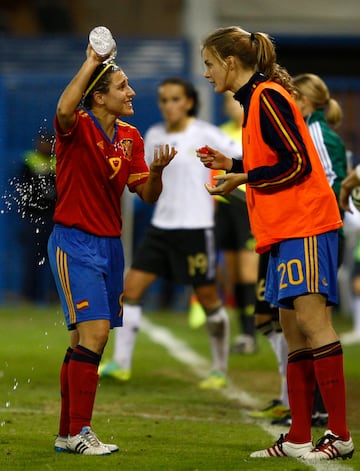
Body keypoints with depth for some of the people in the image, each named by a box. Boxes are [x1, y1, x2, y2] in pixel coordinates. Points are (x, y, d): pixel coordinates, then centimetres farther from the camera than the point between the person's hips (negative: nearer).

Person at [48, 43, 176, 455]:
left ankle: (67, 434, 16)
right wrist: (92, 62, -28)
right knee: (94, 332, -18)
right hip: (74, 243, -7)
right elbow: (64, 109, -36)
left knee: (84, 341, 10)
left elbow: (148, 195, 6)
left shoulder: (130, 138, 9)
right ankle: (78, 432, -14)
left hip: (110, 244, 7)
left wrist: (157, 170, -15)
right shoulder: (78, 128, -11)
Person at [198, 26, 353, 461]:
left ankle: (340, 435, -14)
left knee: (310, 318, -13)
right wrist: (231, 165, 14)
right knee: (293, 331, 8)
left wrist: (242, 179, -12)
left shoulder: (267, 97, -11)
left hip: (304, 224, -10)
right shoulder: (257, 99, 17)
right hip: (285, 229, 10)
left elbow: (298, 164, -17)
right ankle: (298, 439, 9)